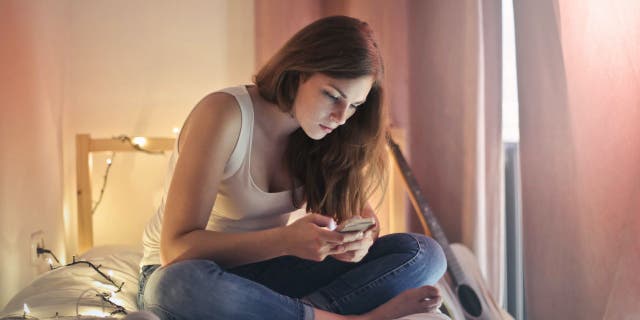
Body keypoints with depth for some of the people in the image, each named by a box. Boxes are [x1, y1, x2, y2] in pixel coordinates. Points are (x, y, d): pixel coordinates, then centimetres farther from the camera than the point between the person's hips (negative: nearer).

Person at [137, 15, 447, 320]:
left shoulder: (323, 135, -2)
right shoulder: (223, 114, -21)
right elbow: (177, 248, -25)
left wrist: (359, 238, -24)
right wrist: (286, 240, -38)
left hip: (266, 270, 5)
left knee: (425, 253, -12)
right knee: (182, 286, -45)